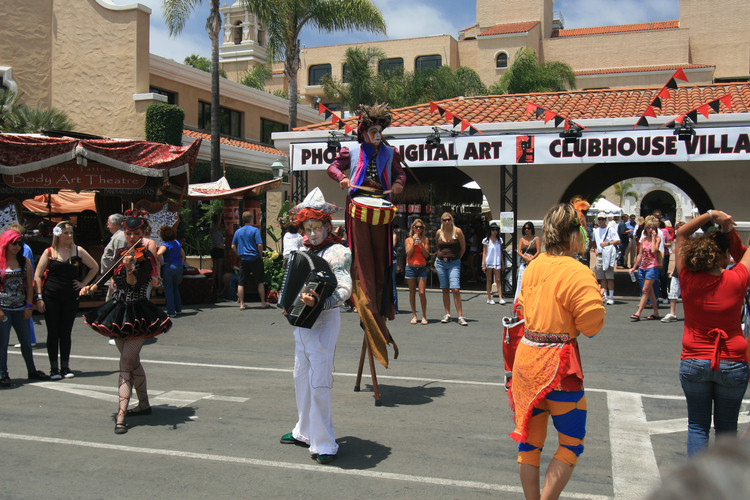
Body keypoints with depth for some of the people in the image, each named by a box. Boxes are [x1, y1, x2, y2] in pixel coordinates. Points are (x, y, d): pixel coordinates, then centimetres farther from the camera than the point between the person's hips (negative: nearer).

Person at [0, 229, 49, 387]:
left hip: (20, 309, 3)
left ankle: (32, 371, 23)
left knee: (26, 341, 11)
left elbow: (30, 285, 9)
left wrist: (29, 306, 3)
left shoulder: (25, 262, 8)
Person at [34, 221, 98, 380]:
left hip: (70, 298, 1)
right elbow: (38, 276, 1)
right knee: (53, 333, 3)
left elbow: (95, 267, 16)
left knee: (66, 333, 6)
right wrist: (39, 297, -6)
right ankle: (54, 368, 10)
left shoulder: (78, 251, 5)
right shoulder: (49, 252, 2)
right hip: (51, 298, -1)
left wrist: (83, 283, 8)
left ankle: (65, 367, 14)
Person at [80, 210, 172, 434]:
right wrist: (93, 286, 3)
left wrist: (130, 268, -44)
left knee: (126, 363, -11)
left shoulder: (145, 257, -13)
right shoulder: (120, 253, 7)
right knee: (132, 361, 16)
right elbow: (108, 274, 18)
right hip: (118, 311, 7)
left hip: (136, 314, -7)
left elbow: (134, 284, -26)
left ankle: (121, 415, -12)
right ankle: (144, 404, 30)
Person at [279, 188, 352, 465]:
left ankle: (324, 443, 0)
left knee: (319, 383, -9)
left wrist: (318, 302, -40)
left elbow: (345, 289, -26)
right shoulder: (306, 250, 12)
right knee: (302, 377, 17)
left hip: (323, 322, -9)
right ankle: (305, 431, 33)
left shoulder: (336, 252, -13)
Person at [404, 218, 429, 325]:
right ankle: (414, 315, 12)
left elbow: (427, 255, 1)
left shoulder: (425, 239, 6)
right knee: (412, 292, 4)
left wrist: (421, 244, -12)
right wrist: (413, 242, -10)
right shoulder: (408, 240, 6)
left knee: (422, 293, -8)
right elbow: (408, 254, -4)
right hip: (410, 268, 1)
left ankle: (424, 316, 2)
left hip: (422, 268, -1)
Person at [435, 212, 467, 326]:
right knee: (445, 290, 6)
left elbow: (463, 248, 3)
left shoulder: (457, 231, -5)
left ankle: (460, 317, -10)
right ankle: (447, 315, 13)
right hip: (440, 263, 3)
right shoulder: (439, 232, 5)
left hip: (454, 263, -3)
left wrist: (456, 259, 8)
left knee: (455, 289, -13)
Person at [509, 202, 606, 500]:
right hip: (558, 363, -6)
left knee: (530, 439, 15)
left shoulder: (532, 267, 7)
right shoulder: (578, 273, -15)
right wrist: (596, 295, 2)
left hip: (526, 356, 7)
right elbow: (592, 325, -14)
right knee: (571, 442, 10)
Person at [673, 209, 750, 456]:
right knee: (727, 427, 13)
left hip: (694, 362, 1)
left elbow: (681, 234, 1)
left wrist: (710, 215, -5)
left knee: (698, 425, 11)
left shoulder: (688, 279, -11)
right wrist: (729, 230, 8)